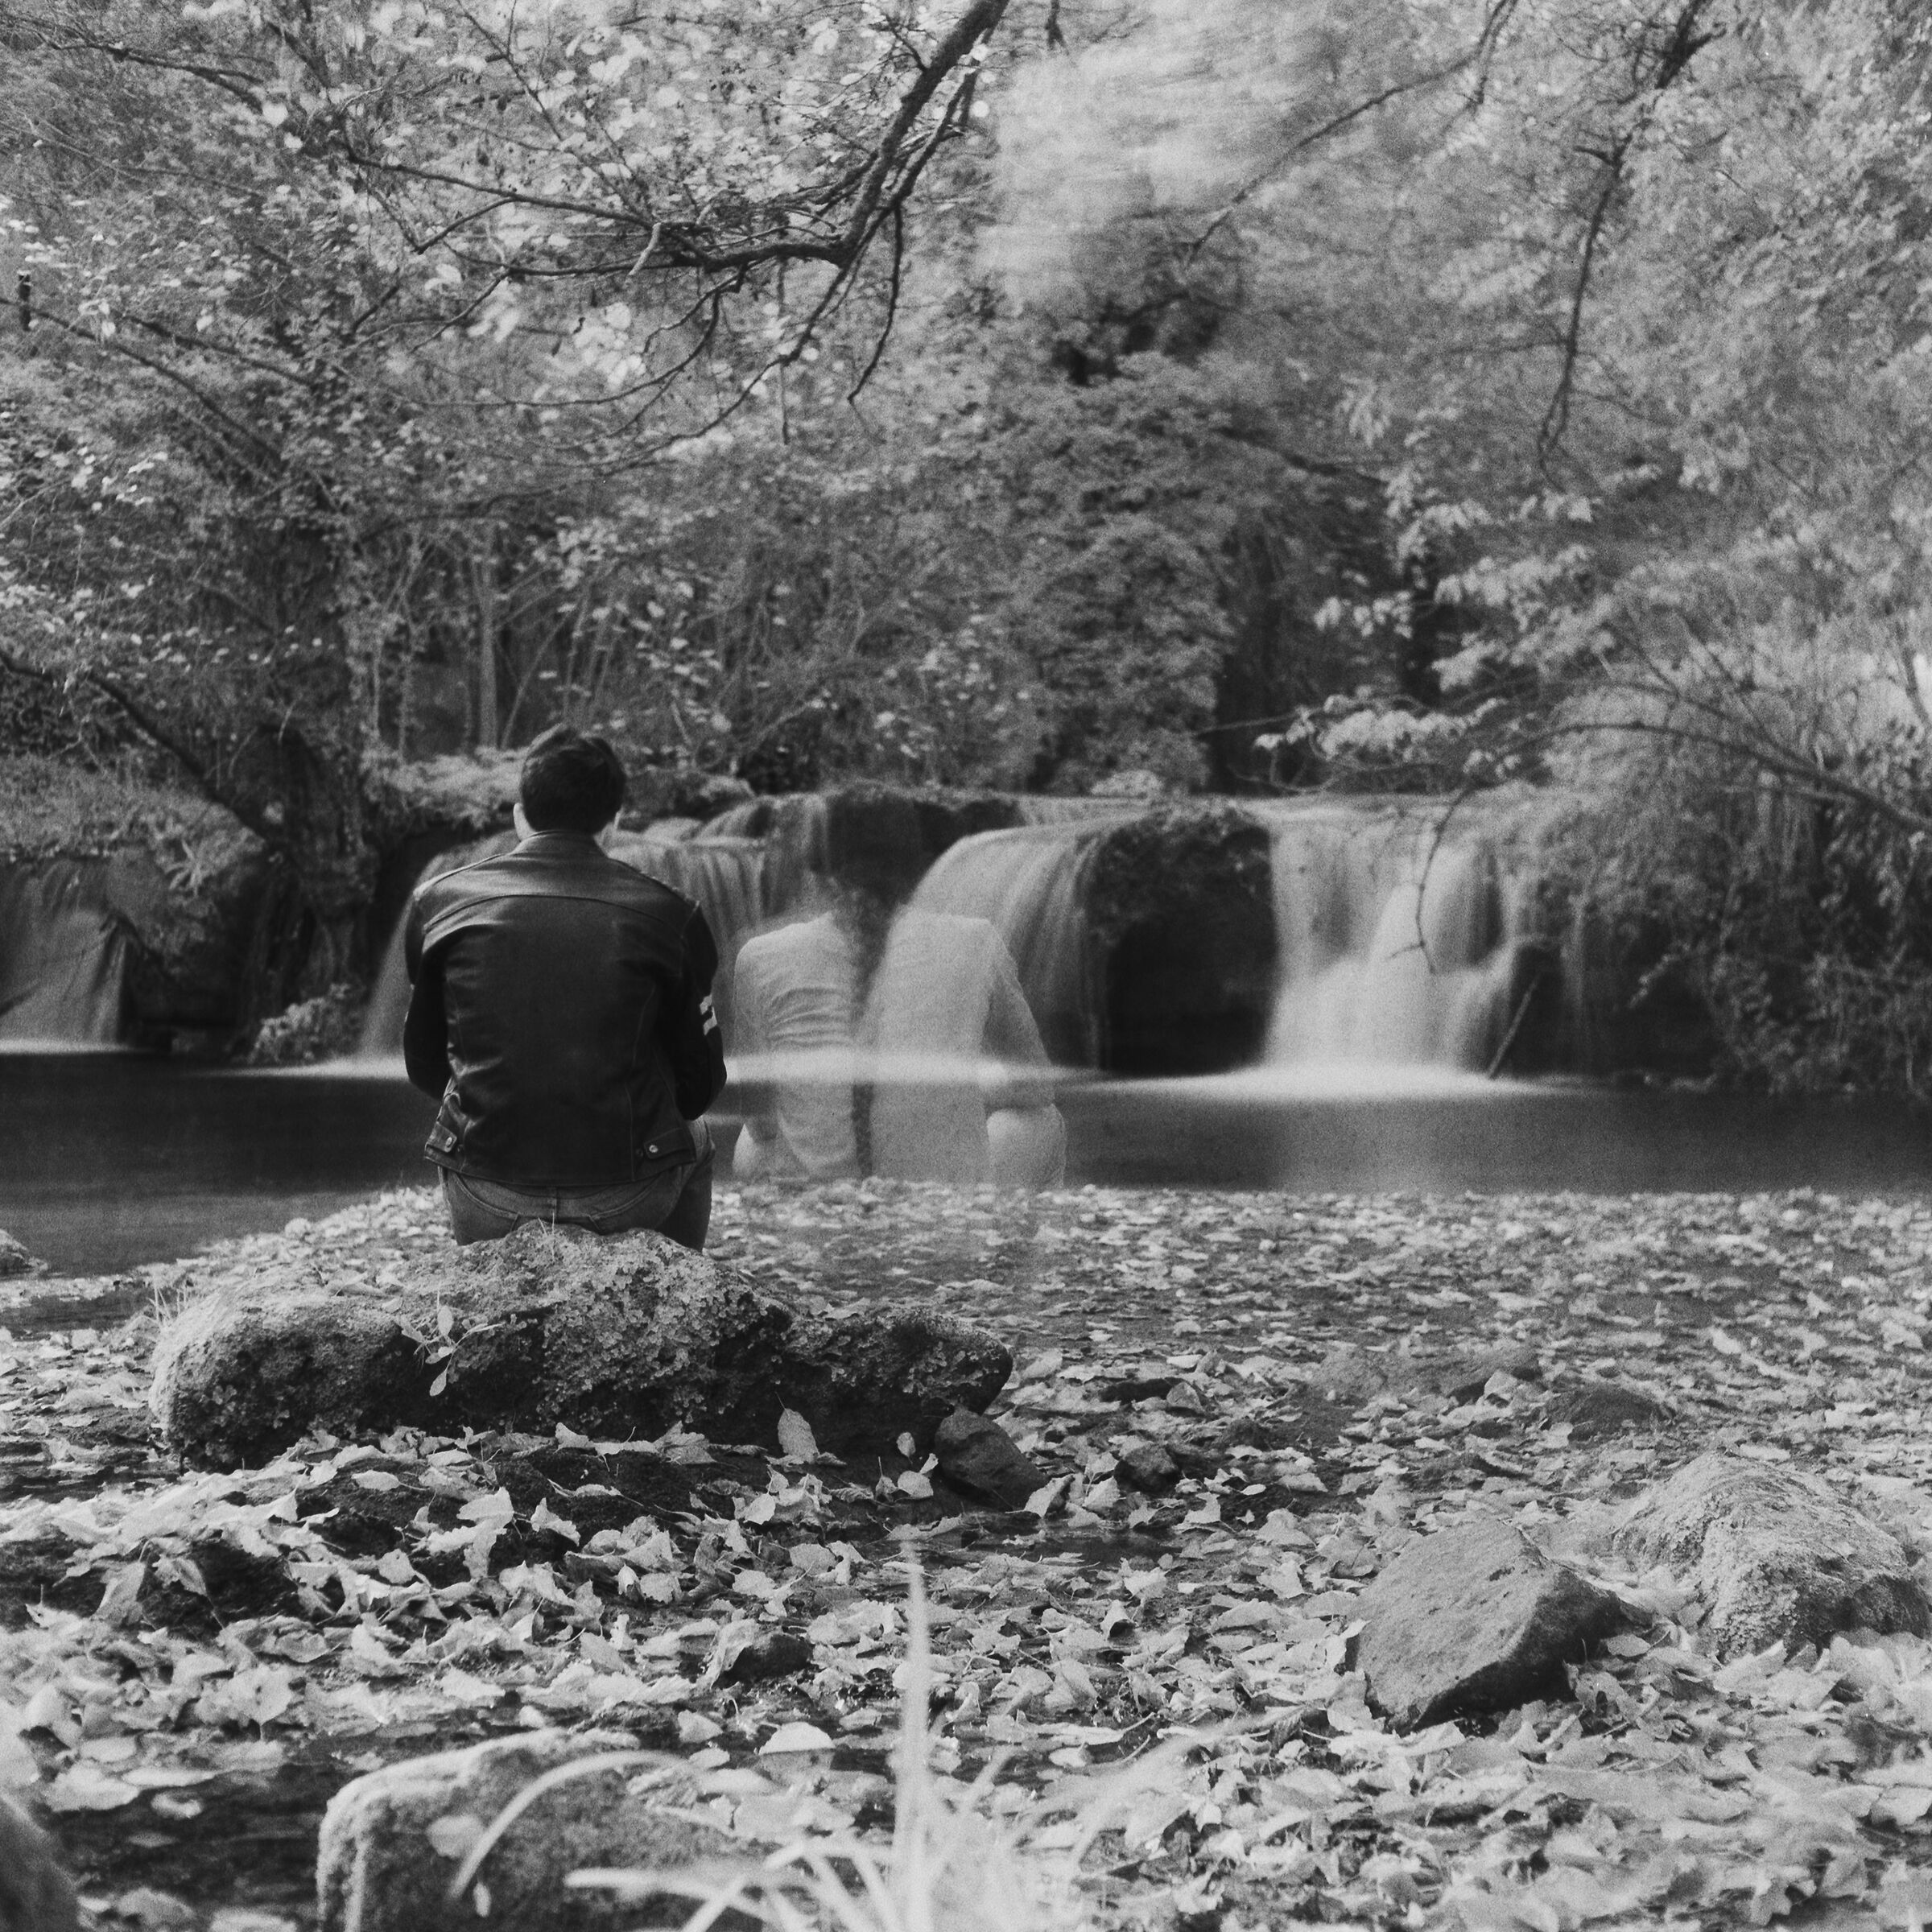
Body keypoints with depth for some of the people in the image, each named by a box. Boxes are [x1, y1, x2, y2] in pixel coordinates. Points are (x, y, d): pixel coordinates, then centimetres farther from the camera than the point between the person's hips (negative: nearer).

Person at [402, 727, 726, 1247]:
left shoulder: (439, 902, 1)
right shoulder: (669, 917, -4)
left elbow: (424, 1065, 10)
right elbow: (700, 1083, 4)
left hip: (488, 1207, 1)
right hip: (627, 1199, -1)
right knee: (694, 1134, 34)